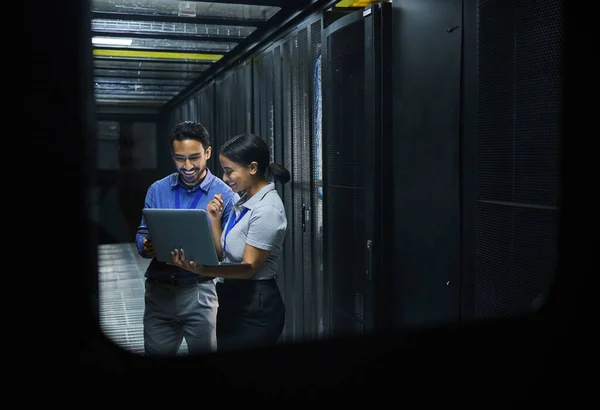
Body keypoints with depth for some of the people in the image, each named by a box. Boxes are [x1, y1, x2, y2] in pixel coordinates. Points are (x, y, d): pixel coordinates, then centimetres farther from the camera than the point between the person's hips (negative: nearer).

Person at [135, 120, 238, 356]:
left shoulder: (226, 195, -4)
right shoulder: (157, 190, 7)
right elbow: (142, 235, 7)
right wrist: (147, 247, -16)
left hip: (199, 292, -3)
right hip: (159, 290, 3)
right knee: (156, 354, 13)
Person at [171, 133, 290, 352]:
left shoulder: (267, 209, -18)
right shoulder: (243, 202, 8)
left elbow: (249, 267, -21)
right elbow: (223, 254, 9)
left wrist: (202, 270, -35)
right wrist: (214, 220, -4)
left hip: (255, 307, -9)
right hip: (232, 301, 9)